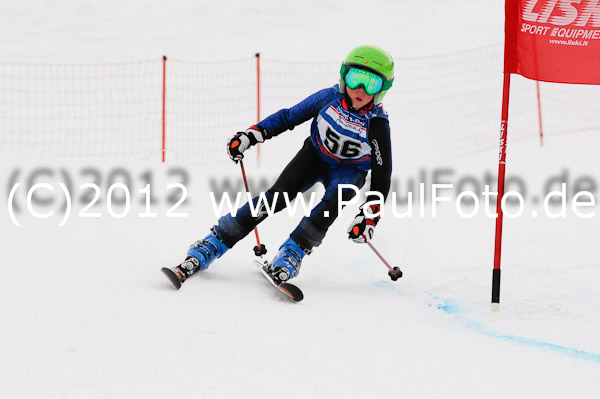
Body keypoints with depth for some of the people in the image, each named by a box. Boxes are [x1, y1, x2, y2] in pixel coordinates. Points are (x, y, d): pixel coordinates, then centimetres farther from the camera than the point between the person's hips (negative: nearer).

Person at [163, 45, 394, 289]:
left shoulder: (377, 125, -27)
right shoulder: (330, 98, -20)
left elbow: (381, 177, -19)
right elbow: (288, 117, -5)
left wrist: (369, 216, -28)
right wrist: (250, 135, -14)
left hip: (349, 171, -1)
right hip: (315, 154, 1)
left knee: (332, 201, -35)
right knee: (278, 196, -21)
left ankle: (289, 258, -33)